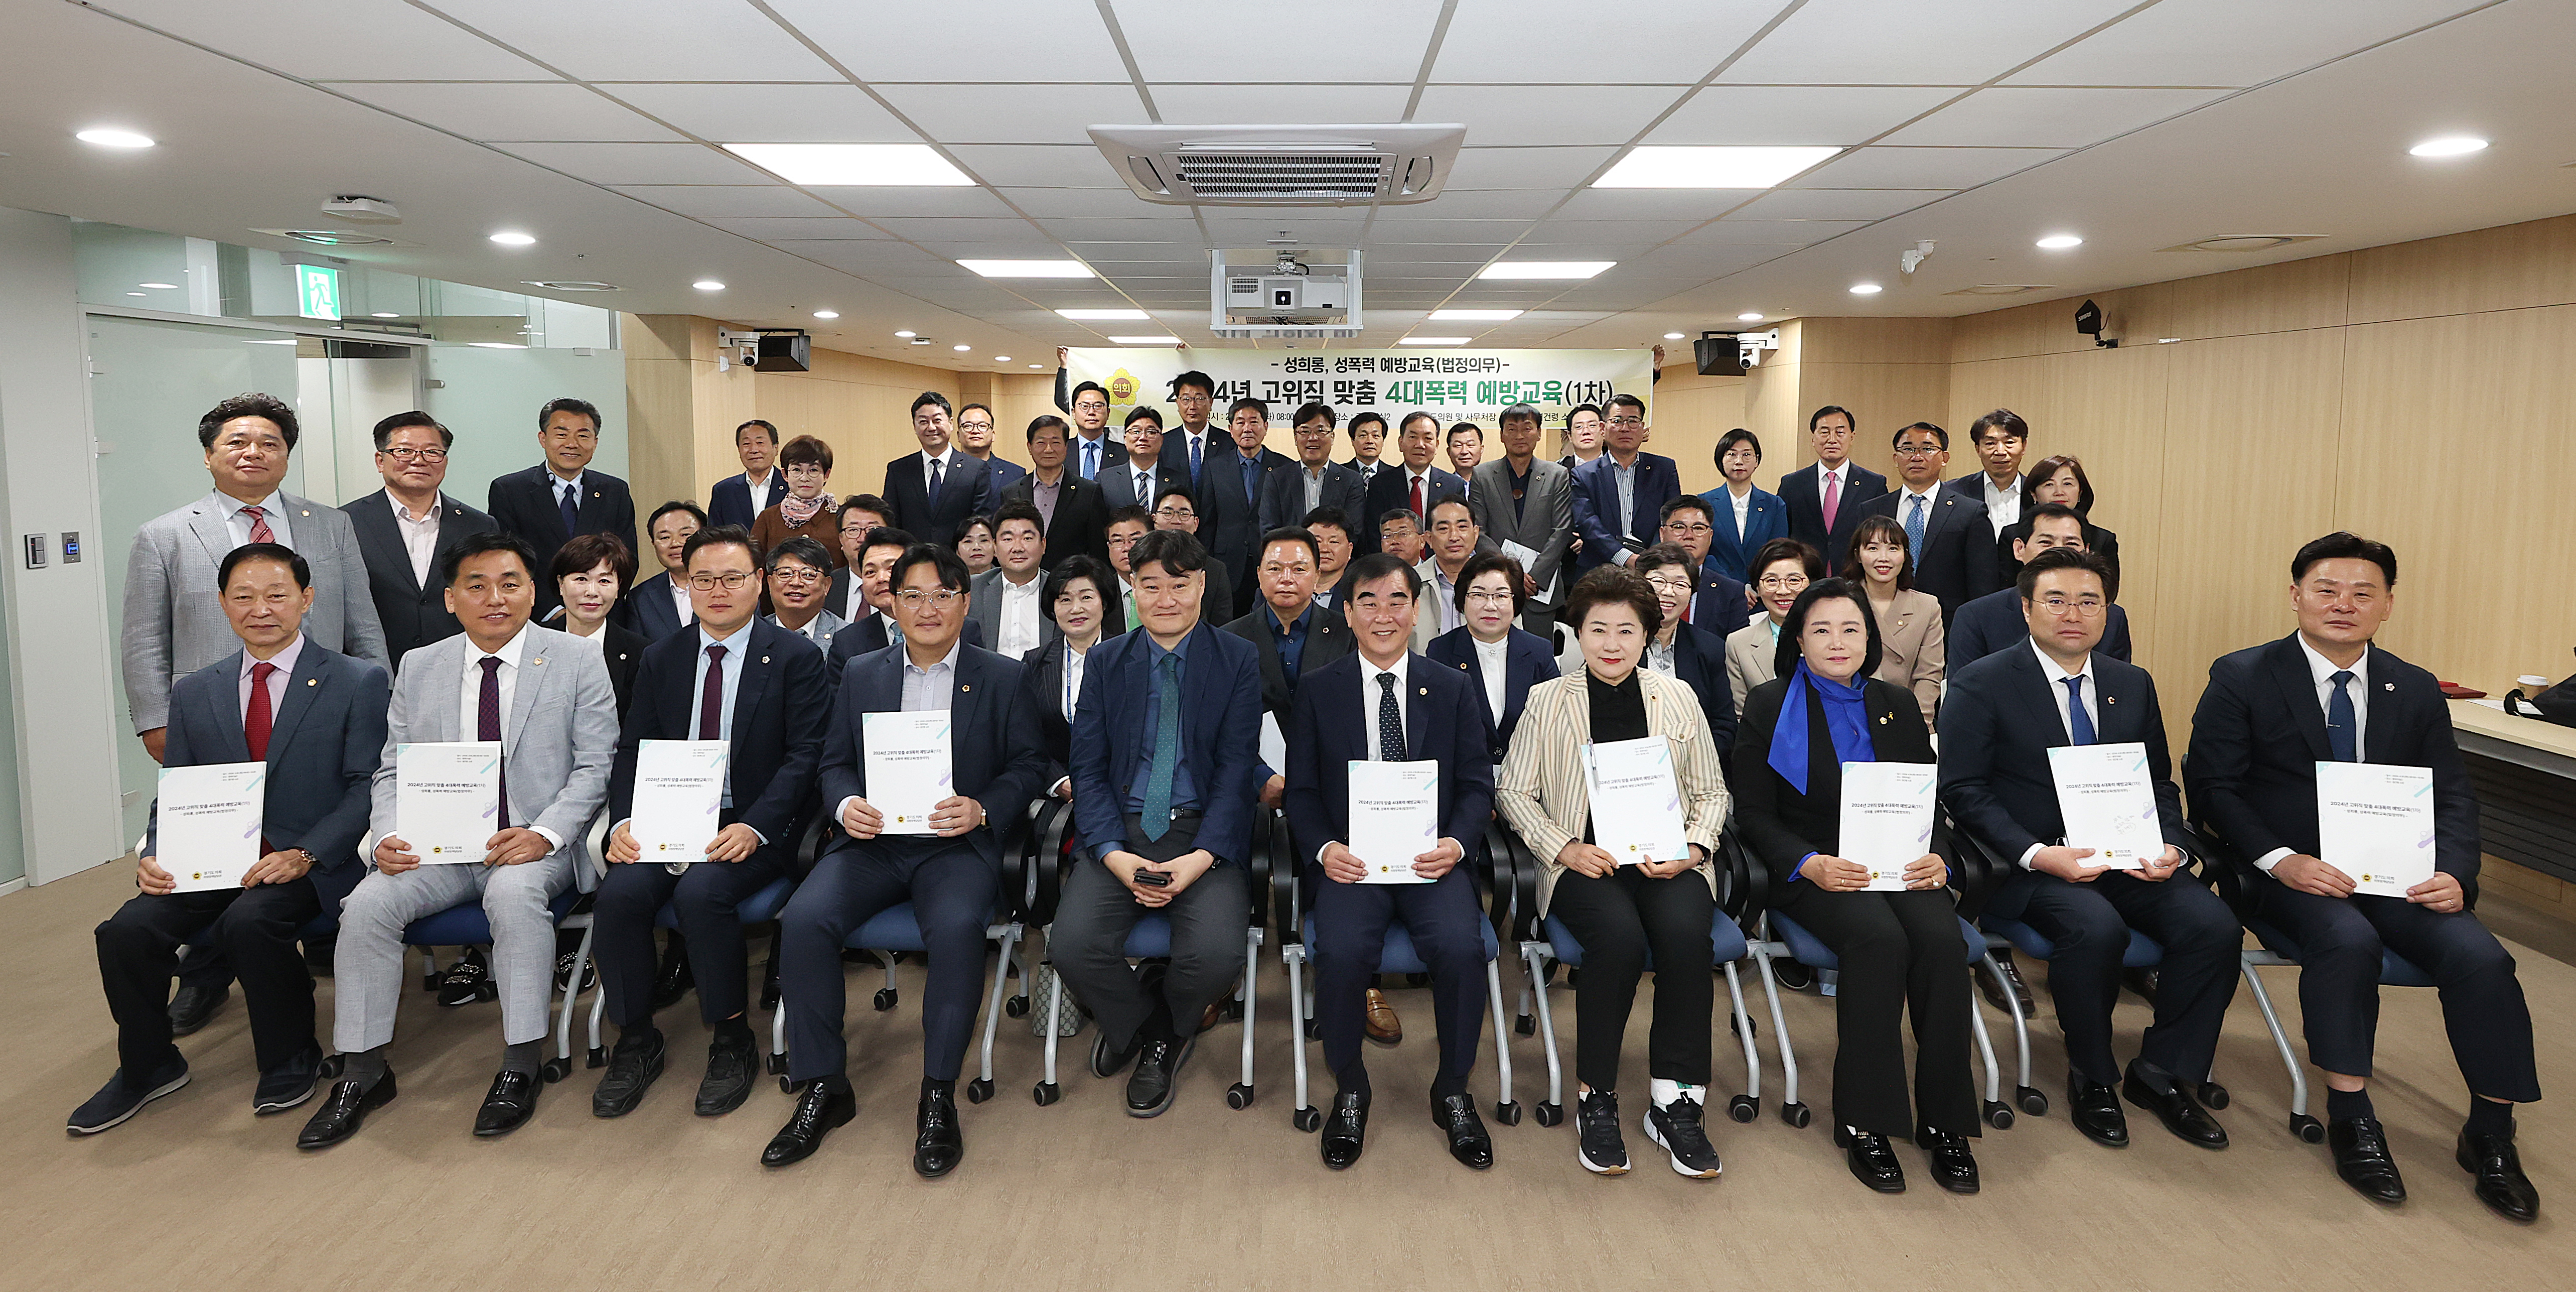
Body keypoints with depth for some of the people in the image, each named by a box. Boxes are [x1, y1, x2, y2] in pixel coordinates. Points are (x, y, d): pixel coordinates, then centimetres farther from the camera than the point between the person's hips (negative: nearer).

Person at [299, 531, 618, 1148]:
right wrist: (390, 836, -9)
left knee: (514, 893, -34)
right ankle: (363, 1071, -6)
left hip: (533, 845, -3)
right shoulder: (420, 668, 12)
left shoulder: (578, 663, 1)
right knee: (367, 903, -21)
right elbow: (393, 770, 12)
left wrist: (544, 833, -19)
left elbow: (595, 768, -3)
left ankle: (520, 1068, -24)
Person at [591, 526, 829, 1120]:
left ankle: (733, 1042, -10)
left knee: (701, 892, -31)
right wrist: (624, 821, -9)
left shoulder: (795, 659, -1)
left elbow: (805, 755, -8)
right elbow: (633, 750, 11)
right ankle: (636, 1042, -2)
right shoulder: (661, 658, 13)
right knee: (620, 893, -23)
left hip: (753, 830, -4)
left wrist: (754, 827, -21)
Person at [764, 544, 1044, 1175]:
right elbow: (835, 761, 15)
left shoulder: (1003, 678, 9)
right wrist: (846, 804, -8)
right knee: (804, 918, -25)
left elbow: (1027, 765, 3)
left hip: (958, 845, -3)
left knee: (957, 927, -34)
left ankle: (938, 1095, -19)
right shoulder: (861, 676, 17)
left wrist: (982, 809, -15)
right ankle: (823, 1087, -10)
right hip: (873, 841, 3)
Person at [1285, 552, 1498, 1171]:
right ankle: (1350, 1091, -2)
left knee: (1461, 948, -27)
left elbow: (1477, 783, 9)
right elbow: (1301, 789, 7)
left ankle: (1452, 1091, -1)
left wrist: (1456, 842, -11)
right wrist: (1324, 847, -12)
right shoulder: (1319, 690, 8)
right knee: (1342, 951, -29)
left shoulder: (1451, 688, 11)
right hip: (1349, 858, -1)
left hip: (1432, 859, 1)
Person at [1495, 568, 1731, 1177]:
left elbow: (1712, 791, 16)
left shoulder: (1678, 697, 14)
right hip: (1585, 862, -1)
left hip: (1666, 860, 2)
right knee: (1620, 937, -33)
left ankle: (1674, 1103, -18)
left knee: (1686, 931, -31)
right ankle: (1595, 1100, -16)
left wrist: (1693, 848, -3)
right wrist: (1564, 848, -8)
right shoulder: (1547, 700, 9)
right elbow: (1513, 791, 7)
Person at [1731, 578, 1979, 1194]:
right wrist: (1810, 864, -17)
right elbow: (1754, 814, 0)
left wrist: (1936, 857, -8)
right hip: (1813, 871, -3)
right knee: (1879, 938, -33)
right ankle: (1865, 1121, -22)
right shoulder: (1769, 705, 5)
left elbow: (1930, 802, 14)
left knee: (1943, 940, -28)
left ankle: (1944, 1120, -15)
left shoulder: (1899, 705, 17)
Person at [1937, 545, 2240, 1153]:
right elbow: (1962, 790, -8)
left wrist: (2168, 847, -5)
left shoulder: (2133, 685, 14)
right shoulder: (1980, 686, -3)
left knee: (2214, 925, -20)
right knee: (2097, 927, -33)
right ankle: (2091, 1079, -7)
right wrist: (2036, 854, -20)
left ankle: (2163, 1075, 2)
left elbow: (2159, 784, 17)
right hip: (2029, 864, -5)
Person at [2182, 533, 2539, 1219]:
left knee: (2479, 955, -21)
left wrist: (2453, 872, -11)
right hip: (2290, 868, -3)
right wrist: (2280, 859, -19)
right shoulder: (2242, 678, -1)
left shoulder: (2416, 691, 11)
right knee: (2347, 940, -33)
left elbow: (2453, 797, 9)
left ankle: (2490, 1135, -2)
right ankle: (2350, 1116, -16)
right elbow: (2212, 783, -5)